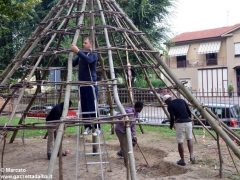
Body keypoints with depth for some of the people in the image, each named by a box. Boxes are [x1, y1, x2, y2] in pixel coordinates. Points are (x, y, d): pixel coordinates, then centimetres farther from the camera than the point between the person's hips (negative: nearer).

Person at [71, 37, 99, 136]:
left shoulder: (93, 54, -3)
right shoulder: (81, 54, 15)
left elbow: (88, 60, -26)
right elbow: (73, 64, 10)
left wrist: (78, 51, -29)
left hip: (91, 84, -6)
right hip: (82, 84, 6)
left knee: (92, 107, -6)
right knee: (84, 107, 7)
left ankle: (97, 128, 2)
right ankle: (87, 127, 16)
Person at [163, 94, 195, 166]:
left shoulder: (170, 106, 0)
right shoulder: (182, 100, 14)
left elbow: (172, 117, -5)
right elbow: (189, 112, 11)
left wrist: (171, 126, 12)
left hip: (179, 123, -4)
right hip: (188, 122, 5)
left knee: (180, 142, 7)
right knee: (189, 139, 23)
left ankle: (182, 160, 15)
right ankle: (191, 156, 13)